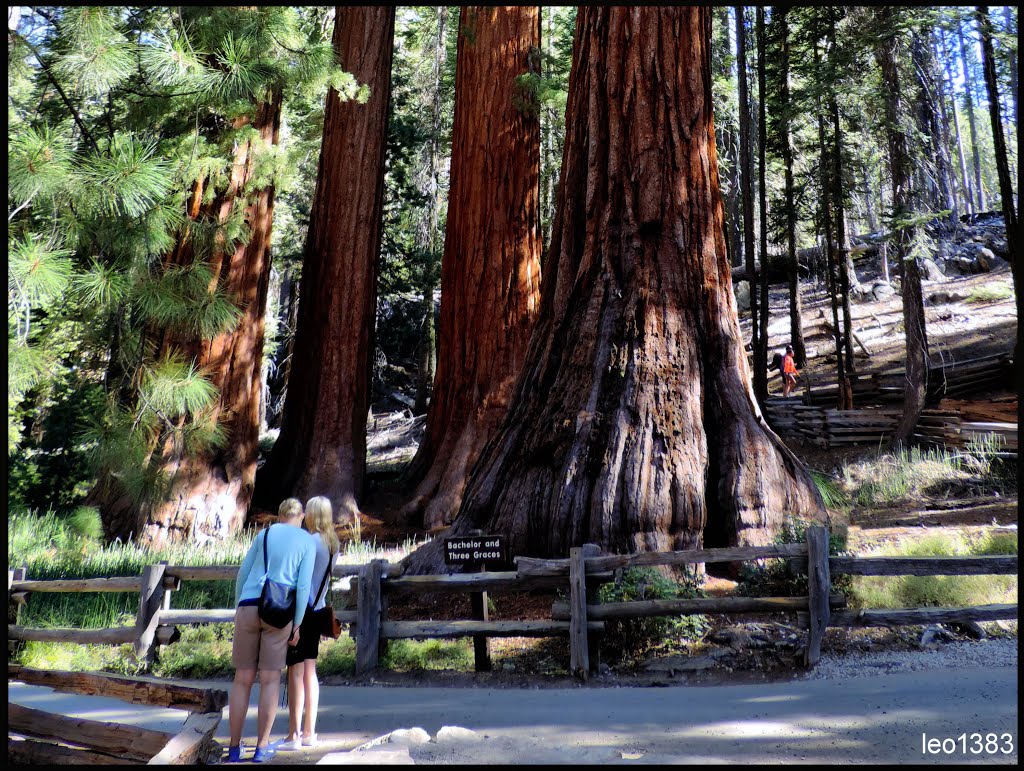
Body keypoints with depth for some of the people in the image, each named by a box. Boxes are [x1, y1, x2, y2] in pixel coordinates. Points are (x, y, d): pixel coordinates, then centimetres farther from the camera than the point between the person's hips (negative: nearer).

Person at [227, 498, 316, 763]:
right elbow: (303, 585, -5)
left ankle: (234, 747, 10)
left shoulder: (264, 534, 11)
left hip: (248, 609, 2)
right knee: (270, 680, 6)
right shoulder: (308, 542, 4)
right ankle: (262, 747, 5)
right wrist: (297, 624, -1)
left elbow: (243, 573, 8)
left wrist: (238, 610, 15)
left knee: (242, 680, 8)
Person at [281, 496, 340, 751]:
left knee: (295, 672, -3)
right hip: (318, 611, 8)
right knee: (310, 671, 13)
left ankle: (294, 736, 0)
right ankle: (309, 733, 18)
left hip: (303, 611, -8)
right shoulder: (332, 543, 9)